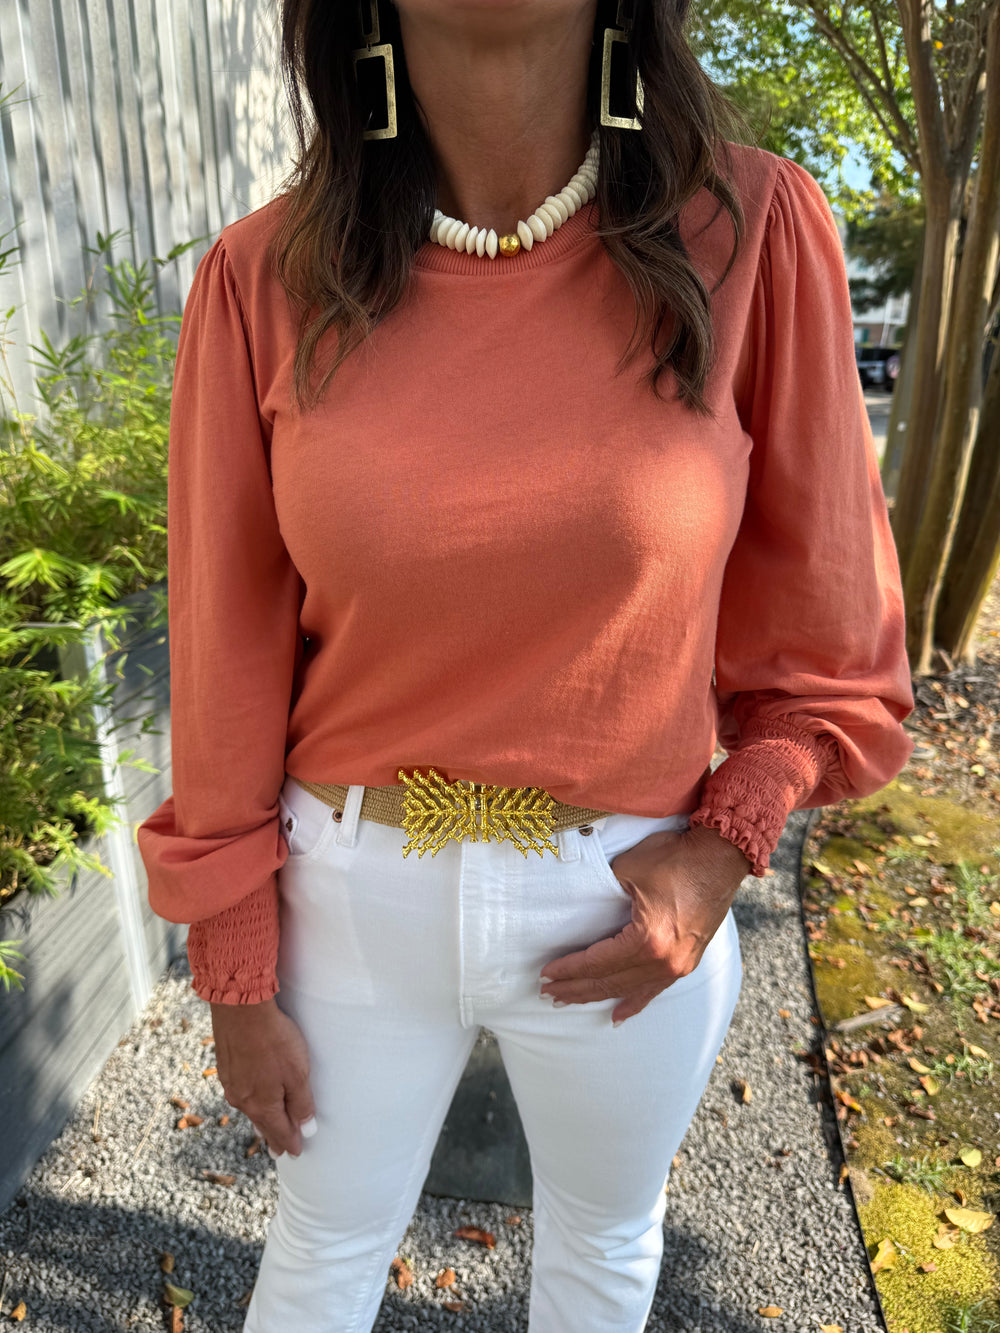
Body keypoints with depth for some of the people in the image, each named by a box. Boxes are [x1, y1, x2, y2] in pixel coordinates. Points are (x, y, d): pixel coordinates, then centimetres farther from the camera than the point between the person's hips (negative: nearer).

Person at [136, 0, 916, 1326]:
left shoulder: (750, 230, -13)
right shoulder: (266, 278, -12)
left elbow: (826, 628, -2)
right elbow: (228, 656, -6)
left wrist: (722, 853, -13)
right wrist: (235, 974, 1)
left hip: (630, 904, 1)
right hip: (351, 891, 0)